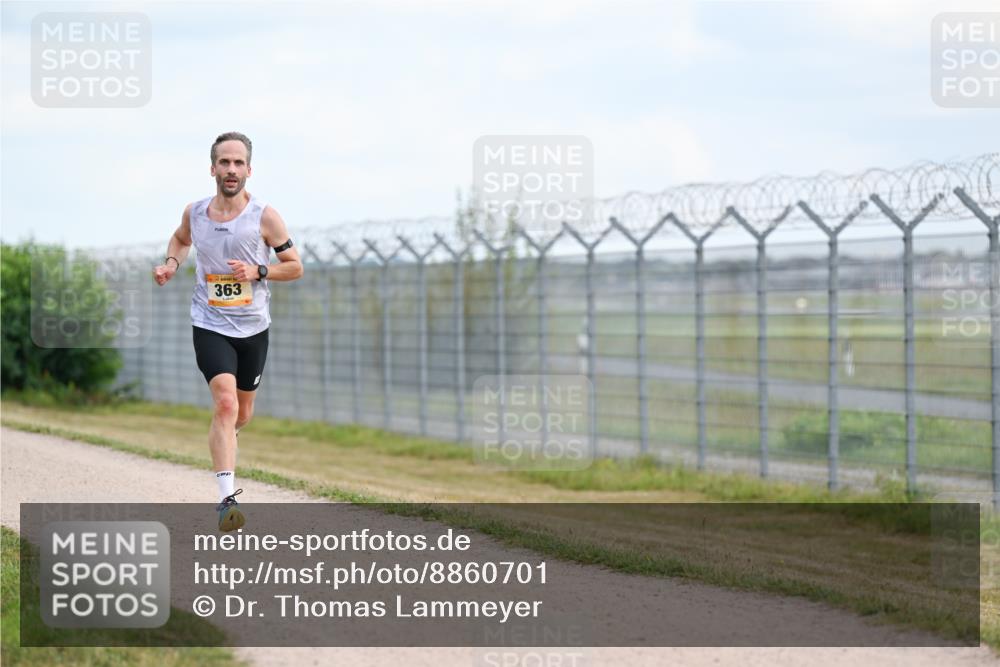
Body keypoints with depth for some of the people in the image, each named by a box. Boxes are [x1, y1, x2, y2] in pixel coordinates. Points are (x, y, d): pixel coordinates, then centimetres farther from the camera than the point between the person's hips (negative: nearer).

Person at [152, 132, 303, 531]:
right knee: (225, 403, -22)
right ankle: (227, 498, -26)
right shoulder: (195, 212, -2)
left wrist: (257, 271, -18)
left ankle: (222, 439, 54)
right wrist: (171, 263, 2)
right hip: (210, 326, -1)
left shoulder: (264, 217, -9)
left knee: (242, 414, 16)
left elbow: (295, 267, -1)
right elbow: (181, 238, 22)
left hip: (253, 328, 1)